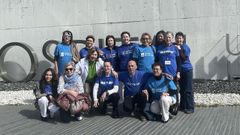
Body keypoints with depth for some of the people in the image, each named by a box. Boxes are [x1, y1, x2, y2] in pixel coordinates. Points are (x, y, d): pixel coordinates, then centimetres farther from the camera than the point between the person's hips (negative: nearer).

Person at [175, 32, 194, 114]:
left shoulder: (185, 47, -9)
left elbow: (185, 58, -19)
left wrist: (179, 50, -21)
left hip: (187, 70, -5)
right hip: (179, 70, 5)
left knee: (188, 90, -2)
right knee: (182, 89, 13)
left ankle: (190, 108, 4)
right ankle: (183, 106, 22)